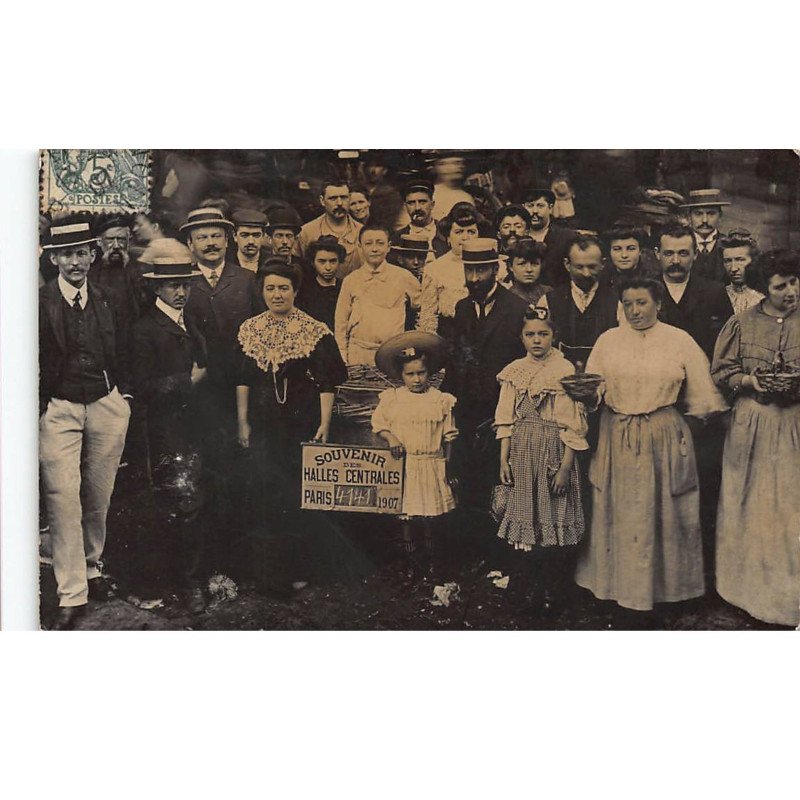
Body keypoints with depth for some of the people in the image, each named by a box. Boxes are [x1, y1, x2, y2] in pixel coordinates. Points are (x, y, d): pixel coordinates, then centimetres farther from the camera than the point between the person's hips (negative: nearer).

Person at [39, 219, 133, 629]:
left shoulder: (107, 301, 6)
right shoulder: (40, 302, -6)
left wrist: (124, 396, 7)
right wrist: (38, 408, -9)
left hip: (107, 406, 4)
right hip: (58, 409, -3)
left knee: (99, 496, 12)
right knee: (63, 499, -8)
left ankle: (91, 568, 32)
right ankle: (72, 595, -2)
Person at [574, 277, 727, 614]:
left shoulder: (681, 340, 2)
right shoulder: (608, 340, 6)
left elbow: (702, 395, 4)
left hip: (665, 437, -1)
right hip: (617, 438, 1)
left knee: (663, 511, 7)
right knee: (618, 512, 9)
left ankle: (664, 583, 24)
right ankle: (618, 581, 24)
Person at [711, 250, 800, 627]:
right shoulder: (741, 323, 4)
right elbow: (720, 370, 7)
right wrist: (747, 380, -11)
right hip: (750, 423, 1)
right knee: (748, 504, 8)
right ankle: (749, 583, 23)